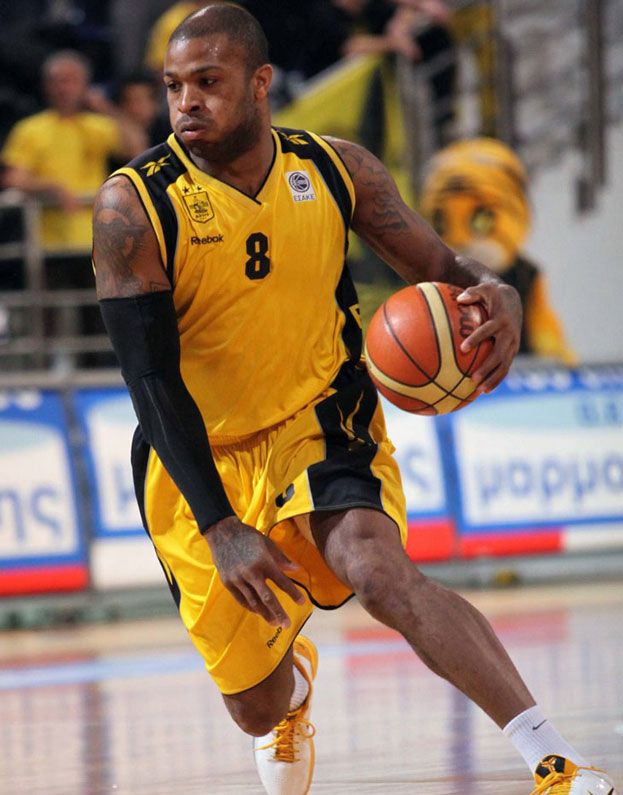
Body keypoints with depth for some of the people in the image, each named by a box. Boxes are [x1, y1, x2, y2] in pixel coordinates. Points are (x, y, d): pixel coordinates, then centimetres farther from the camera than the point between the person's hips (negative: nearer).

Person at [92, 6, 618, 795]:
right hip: (202, 463, 0)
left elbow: (440, 267, 0)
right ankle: (294, 678, 53)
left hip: (320, 428, 0)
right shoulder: (134, 208, -17)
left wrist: (499, 297, -27)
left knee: (379, 571, -33)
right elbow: (151, 379, -20)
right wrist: (219, 528, -29)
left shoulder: (336, 170, -8)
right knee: (256, 709, 12)